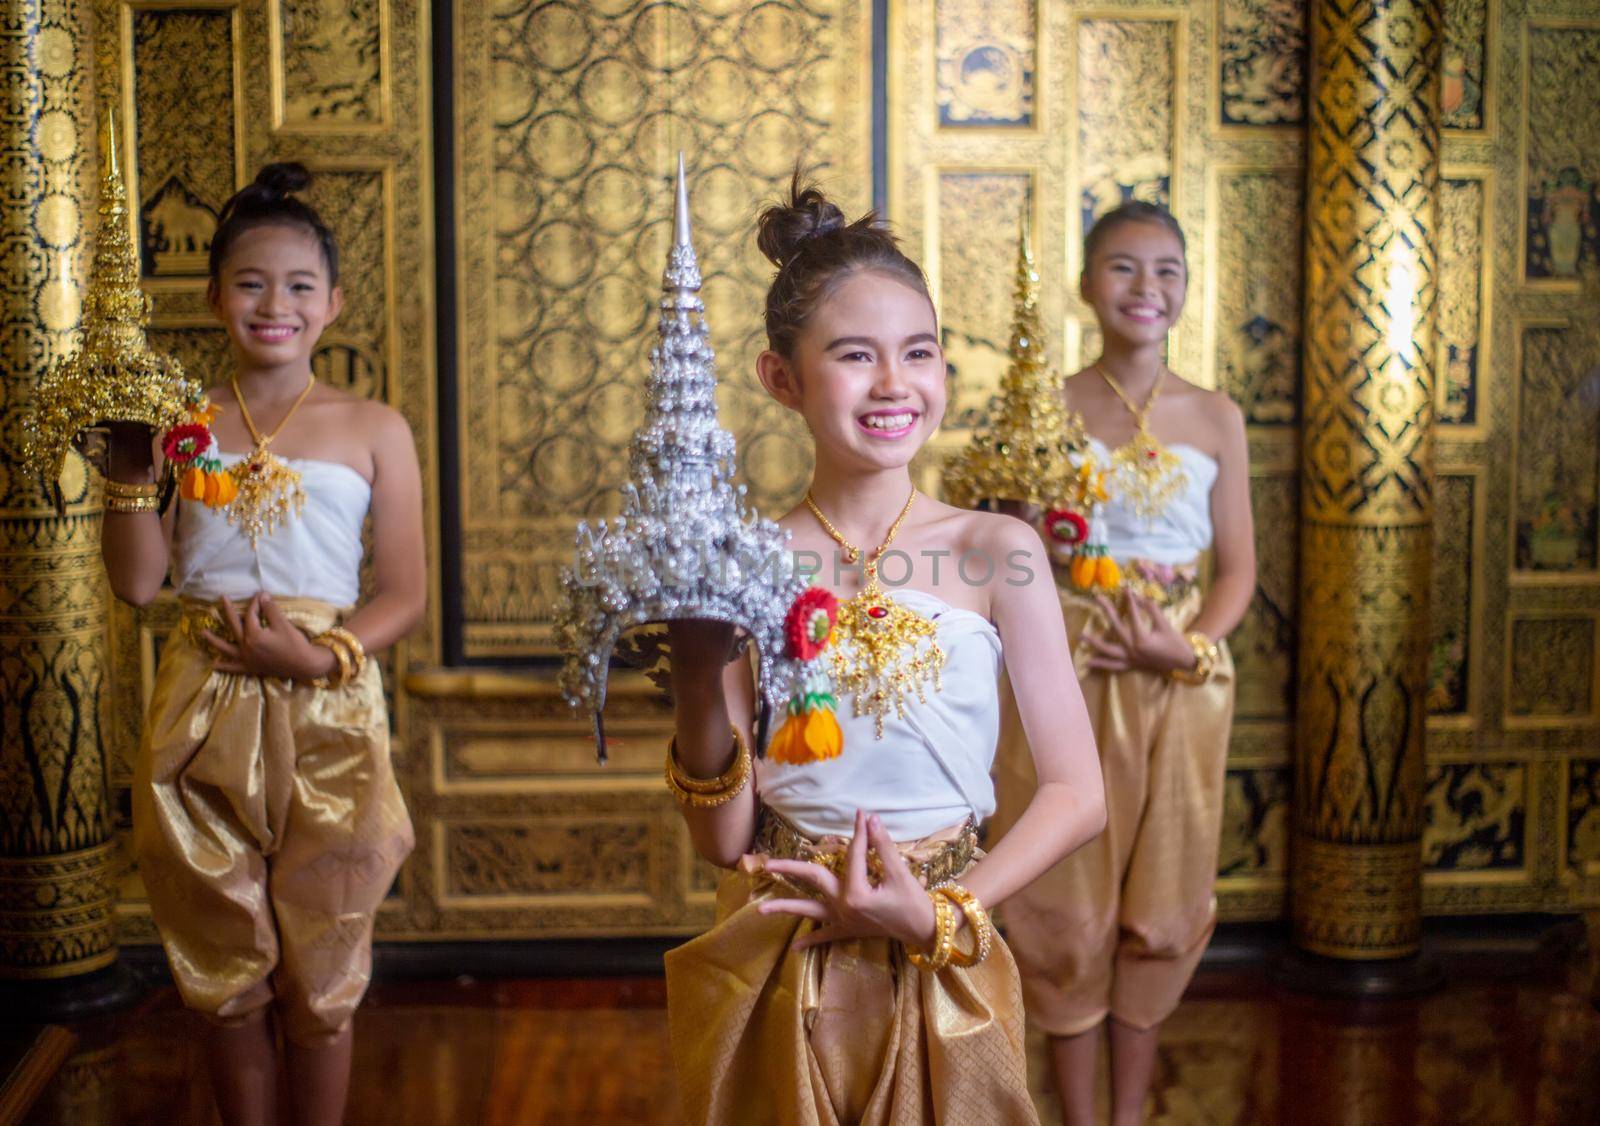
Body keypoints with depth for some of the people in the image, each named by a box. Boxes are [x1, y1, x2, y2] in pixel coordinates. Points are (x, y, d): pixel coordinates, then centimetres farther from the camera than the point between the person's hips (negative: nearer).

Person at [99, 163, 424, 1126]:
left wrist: (324, 657, -15)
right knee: (229, 971, 12)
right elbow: (138, 583, 0)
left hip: (327, 715, -1)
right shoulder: (184, 424, 4)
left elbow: (405, 593, 0)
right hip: (205, 713, 1)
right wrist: (131, 462, -10)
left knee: (320, 973, 8)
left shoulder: (374, 430, 1)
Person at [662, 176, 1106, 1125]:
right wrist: (697, 682, -18)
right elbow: (723, 840, -4)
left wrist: (937, 917, -13)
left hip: (943, 972, 0)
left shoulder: (997, 552, -8)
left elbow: (1078, 795, -5)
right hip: (776, 974, 1)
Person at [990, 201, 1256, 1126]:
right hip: (1065, 679, -1)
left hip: (1181, 687, 2)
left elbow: (1240, 568, 3)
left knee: (1160, 910, 10)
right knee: (1070, 906, 6)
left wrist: (1187, 648, -13)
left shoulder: (1216, 418, 2)